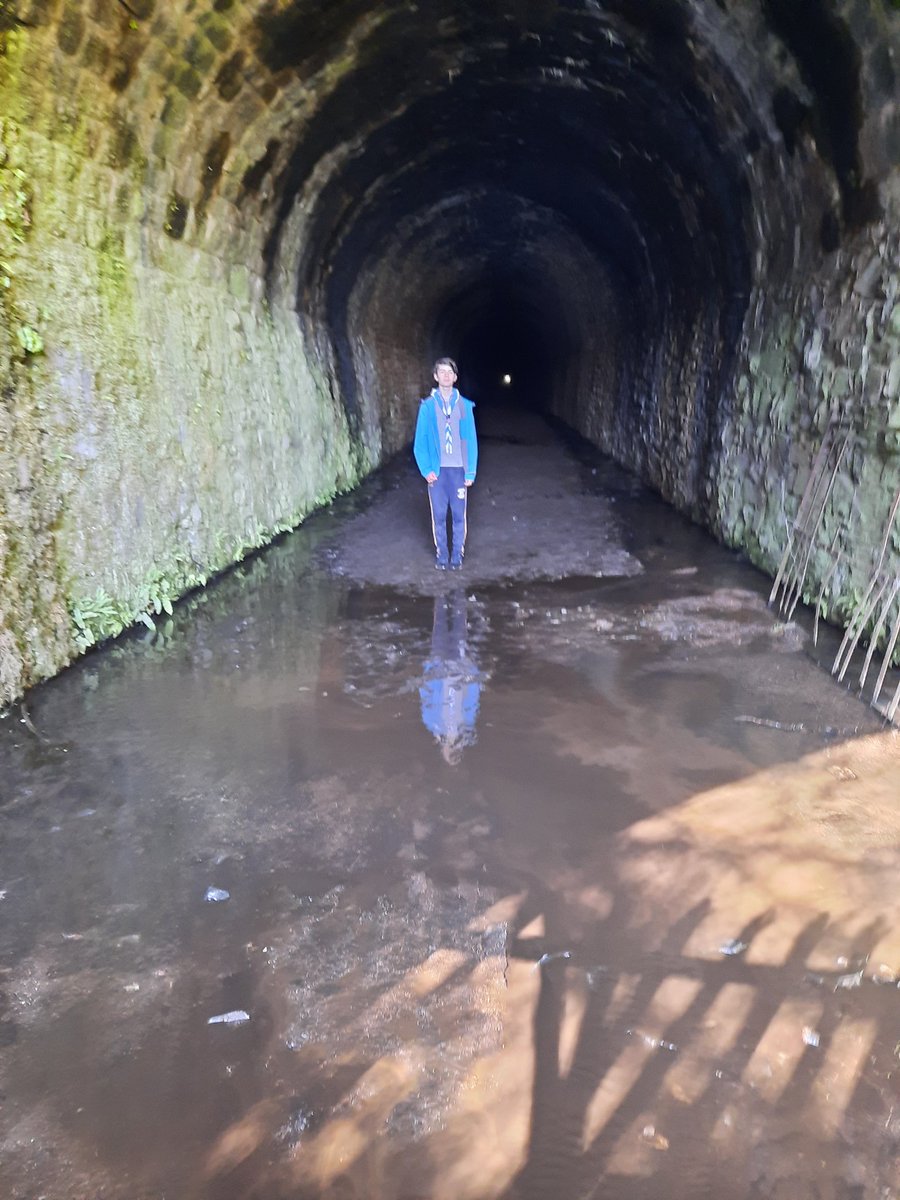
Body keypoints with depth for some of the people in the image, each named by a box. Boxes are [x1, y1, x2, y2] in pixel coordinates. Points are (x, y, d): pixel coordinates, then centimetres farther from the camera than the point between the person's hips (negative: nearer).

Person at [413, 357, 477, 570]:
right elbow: (420, 441, -1)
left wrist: (470, 472, -3)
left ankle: (457, 554, 19)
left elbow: (471, 441, 1)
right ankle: (441, 554, 19)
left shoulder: (464, 405, 0)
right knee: (439, 515, 6)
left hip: (458, 469, 0)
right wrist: (426, 470, -10)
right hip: (437, 470, 0)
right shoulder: (427, 406, -2)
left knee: (459, 515, 5)